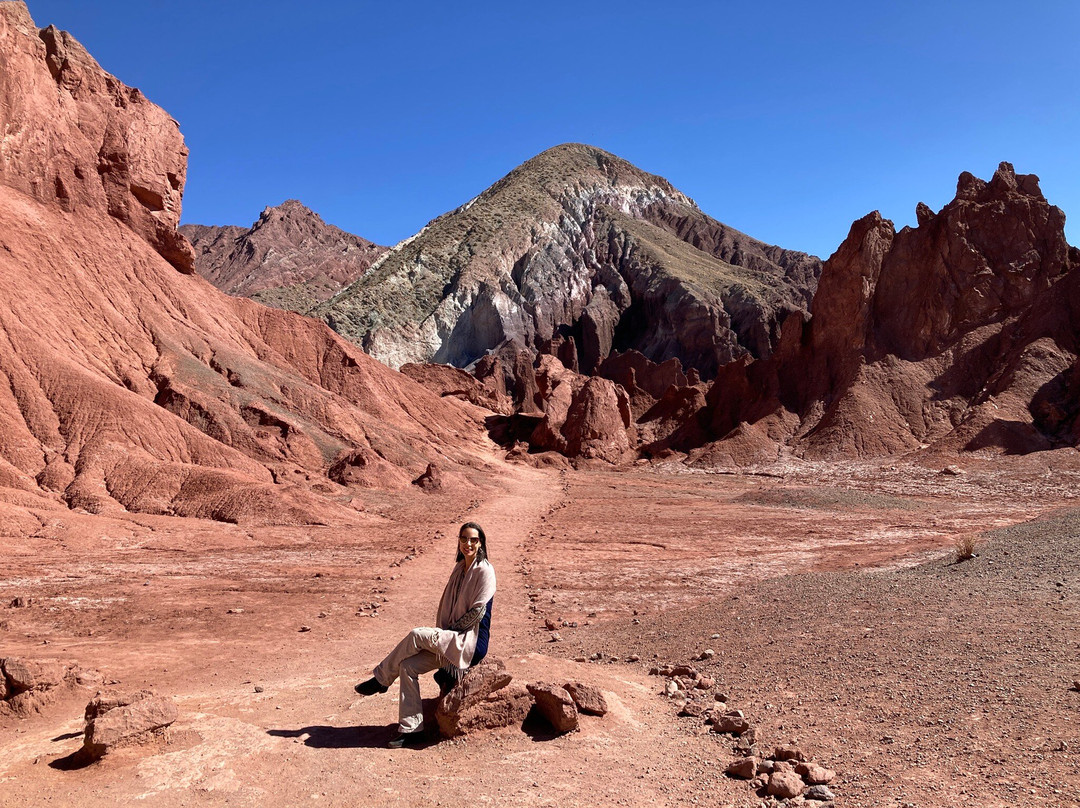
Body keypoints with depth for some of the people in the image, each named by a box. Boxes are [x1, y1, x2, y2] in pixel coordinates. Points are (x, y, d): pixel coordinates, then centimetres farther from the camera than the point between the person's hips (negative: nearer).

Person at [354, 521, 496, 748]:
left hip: (471, 643, -8)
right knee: (408, 666, -11)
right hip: (451, 641, 8)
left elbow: (478, 611, -15)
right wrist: (441, 633, 3)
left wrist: (450, 631, -10)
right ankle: (411, 729, -5)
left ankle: (381, 679, -4)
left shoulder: (484, 570, -11)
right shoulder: (459, 568, 13)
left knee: (416, 635, -23)